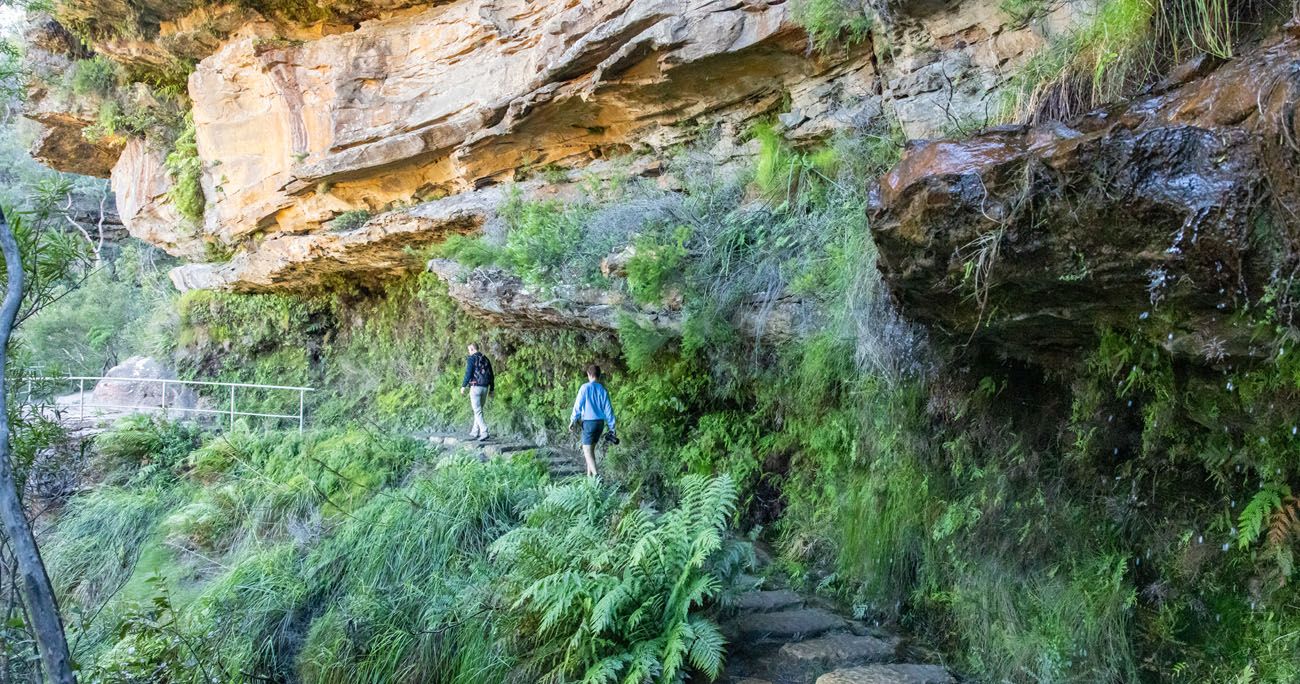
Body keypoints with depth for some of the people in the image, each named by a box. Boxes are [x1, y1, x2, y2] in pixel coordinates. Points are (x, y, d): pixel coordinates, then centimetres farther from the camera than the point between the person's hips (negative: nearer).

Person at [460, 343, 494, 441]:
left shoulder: (471, 358, -5)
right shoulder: (486, 359, 14)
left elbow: (468, 373, -14)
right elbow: (491, 375, 15)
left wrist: (463, 386, -8)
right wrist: (492, 389, 20)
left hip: (475, 387, -6)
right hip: (485, 388, 6)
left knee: (477, 411, -7)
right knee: (478, 410, 16)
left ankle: (484, 432, -18)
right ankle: (475, 432, 19)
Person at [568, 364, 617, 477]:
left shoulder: (585, 387, -7)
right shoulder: (603, 390, 6)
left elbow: (578, 405, -8)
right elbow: (608, 409, 5)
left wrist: (573, 421, 0)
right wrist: (612, 429, 9)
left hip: (589, 422, -5)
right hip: (601, 422, 5)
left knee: (587, 450, -6)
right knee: (591, 448, 18)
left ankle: (595, 475, -23)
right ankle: (589, 474, 19)